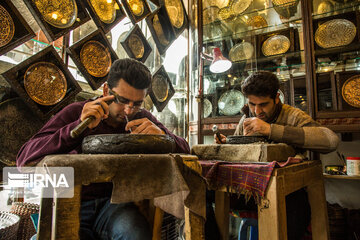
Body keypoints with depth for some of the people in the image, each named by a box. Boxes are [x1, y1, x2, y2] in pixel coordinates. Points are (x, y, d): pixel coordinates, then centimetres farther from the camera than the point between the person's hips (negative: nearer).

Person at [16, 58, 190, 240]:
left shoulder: (141, 118, 5)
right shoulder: (75, 112, -2)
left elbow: (183, 149, 3)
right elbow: (24, 159, -12)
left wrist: (162, 135, -20)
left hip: (115, 203, -1)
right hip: (71, 204, 2)